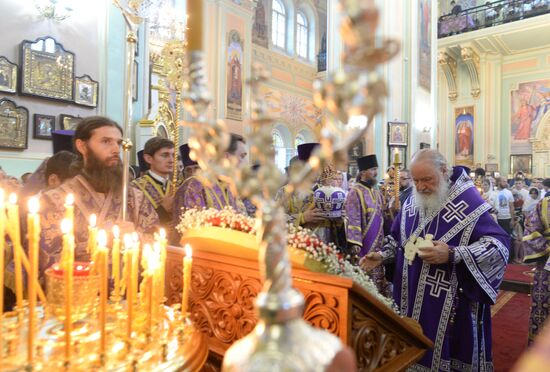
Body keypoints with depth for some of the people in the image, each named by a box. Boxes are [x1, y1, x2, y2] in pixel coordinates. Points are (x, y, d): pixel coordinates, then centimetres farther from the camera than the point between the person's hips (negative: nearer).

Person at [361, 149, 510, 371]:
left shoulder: (468, 200, -14)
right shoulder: (412, 202, 4)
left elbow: (499, 244, -18)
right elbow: (398, 238, 16)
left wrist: (452, 255, -27)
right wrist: (383, 256, -1)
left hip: (452, 303, -5)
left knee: (445, 351, 9)